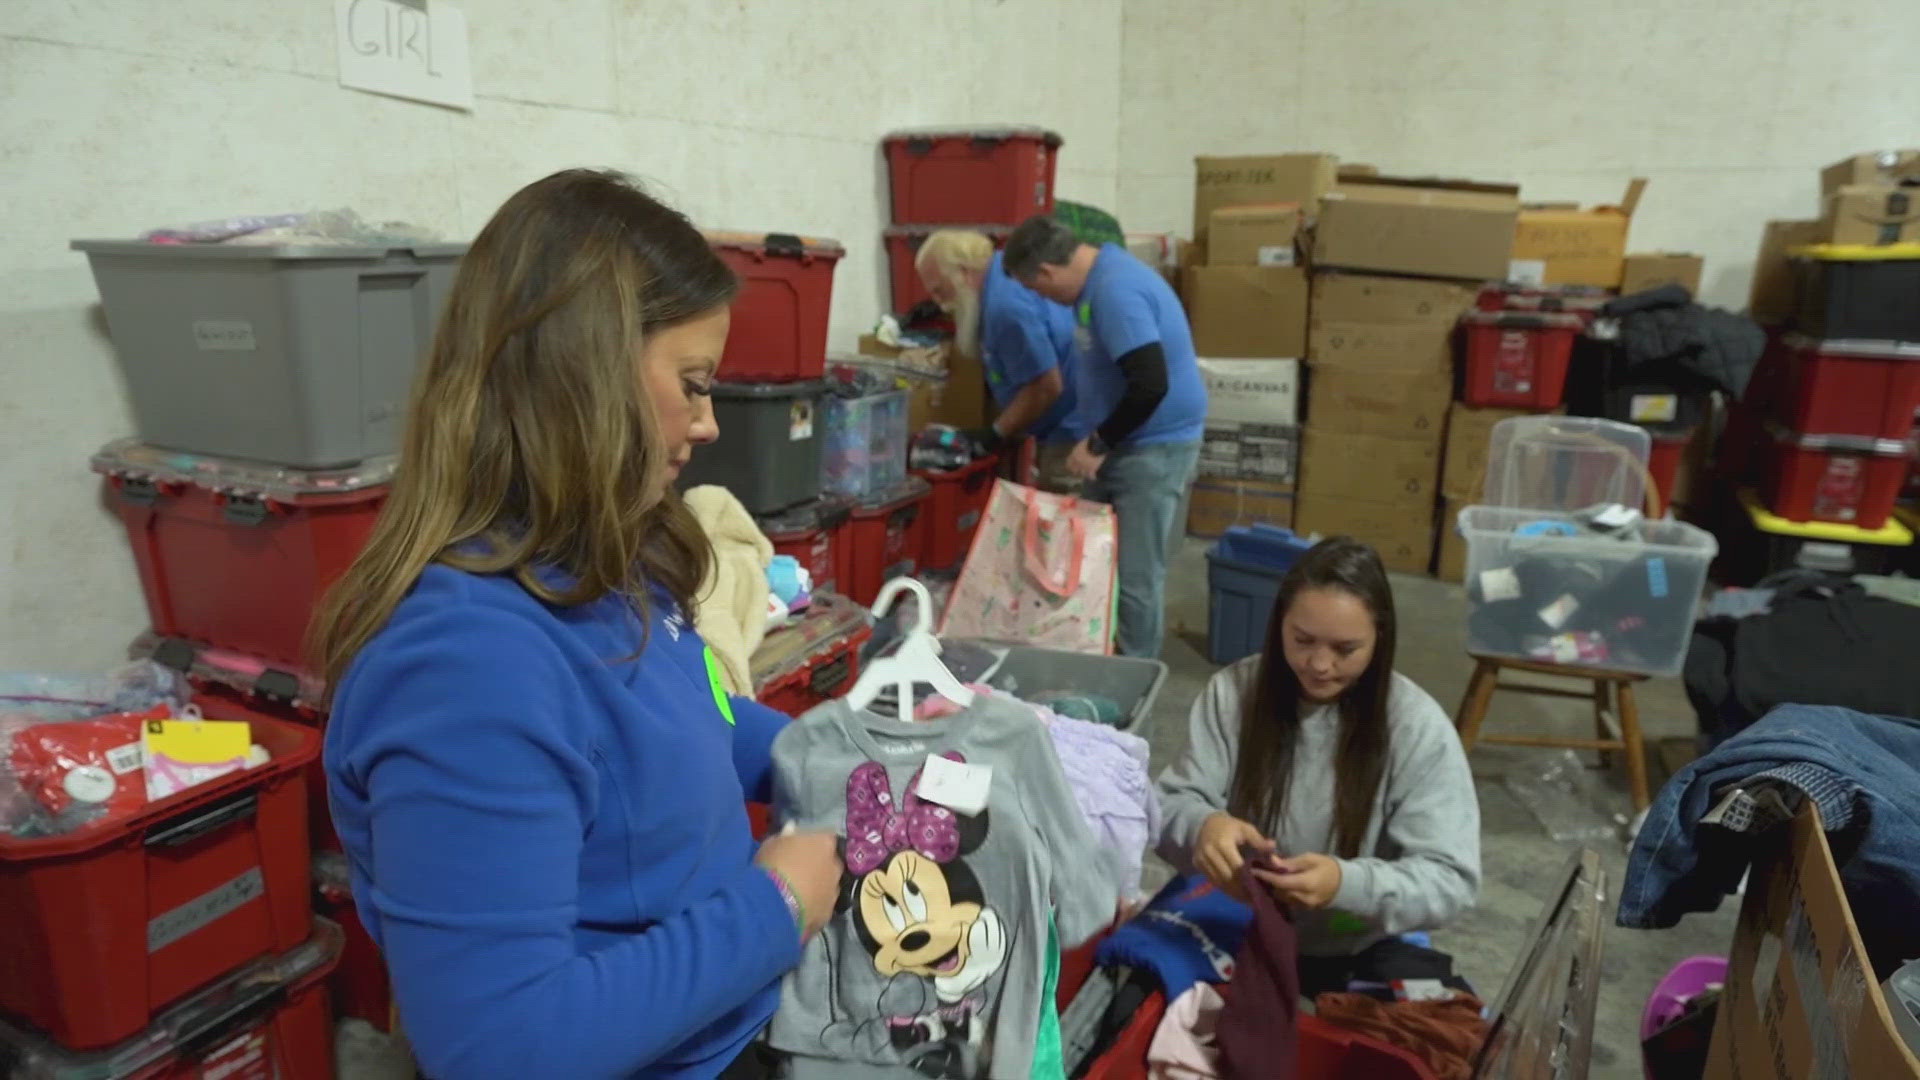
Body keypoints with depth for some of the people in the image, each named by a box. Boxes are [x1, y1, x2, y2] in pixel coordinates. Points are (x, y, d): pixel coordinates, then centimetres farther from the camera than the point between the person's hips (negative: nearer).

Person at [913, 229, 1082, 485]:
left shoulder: (1006, 305, -26)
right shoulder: (1003, 269, 6)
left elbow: (1046, 386, -26)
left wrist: (996, 435, -16)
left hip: (1073, 427, -11)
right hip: (1065, 424, 11)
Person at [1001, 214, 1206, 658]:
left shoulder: (1116, 292, -25)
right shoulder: (1101, 273, 8)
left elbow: (1151, 385, -32)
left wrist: (1097, 443, -20)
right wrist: (1100, 441, 19)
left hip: (1154, 447, -10)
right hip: (1125, 442, 10)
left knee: (1135, 575, -2)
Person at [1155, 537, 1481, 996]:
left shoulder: (1419, 727, -12)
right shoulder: (1233, 691, -8)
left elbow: (1451, 878, -15)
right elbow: (1170, 805, -7)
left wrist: (1346, 884, -34)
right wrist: (1202, 825, -32)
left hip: (1362, 952, 0)